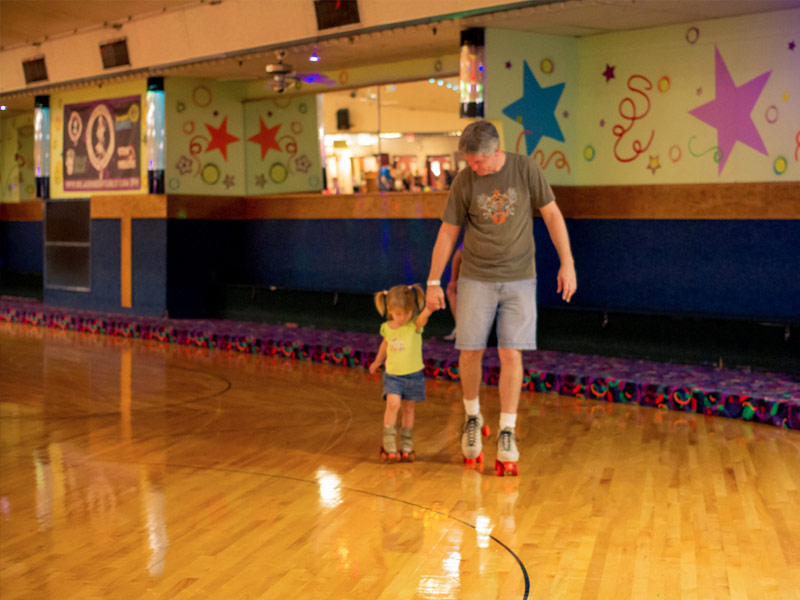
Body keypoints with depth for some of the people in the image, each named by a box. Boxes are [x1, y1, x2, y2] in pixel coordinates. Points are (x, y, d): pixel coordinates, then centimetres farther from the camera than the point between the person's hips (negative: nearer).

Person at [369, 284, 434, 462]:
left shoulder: (415, 325, -13)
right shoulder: (387, 328, -2)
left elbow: (424, 314, -36)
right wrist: (378, 361, 30)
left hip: (413, 375, -1)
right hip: (392, 375, 1)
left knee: (408, 409, 8)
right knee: (393, 403, -18)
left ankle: (406, 448, 22)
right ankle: (389, 446, -8)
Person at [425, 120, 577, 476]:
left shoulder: (525, 169, -6)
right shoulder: (463, 182, -5)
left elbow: (552, 214, 0)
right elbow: (448, 232, 3)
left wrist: (567, 263, -5)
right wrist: (433, 282, 4)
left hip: (519, 278, -1)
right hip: (476, 279, 1)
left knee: (511, 354, -4)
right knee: (470, 352, 1)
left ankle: (507, 433, 7)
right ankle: (473, 417, 25)